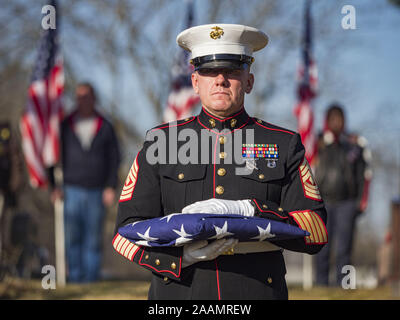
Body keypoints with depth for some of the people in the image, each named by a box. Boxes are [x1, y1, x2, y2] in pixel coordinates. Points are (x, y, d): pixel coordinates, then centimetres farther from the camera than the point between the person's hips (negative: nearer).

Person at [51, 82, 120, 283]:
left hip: (97, 192, 0)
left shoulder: (105, 127, 7)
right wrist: (54, 185, 0)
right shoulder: (65, 127, 6)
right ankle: (75, 276, 2)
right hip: (72, 189, 0)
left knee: (93, 238, 0)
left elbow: (114, 159, 7)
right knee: (72, 237, -5)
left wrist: (111, 187, -3)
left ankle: (91, 278, 5)